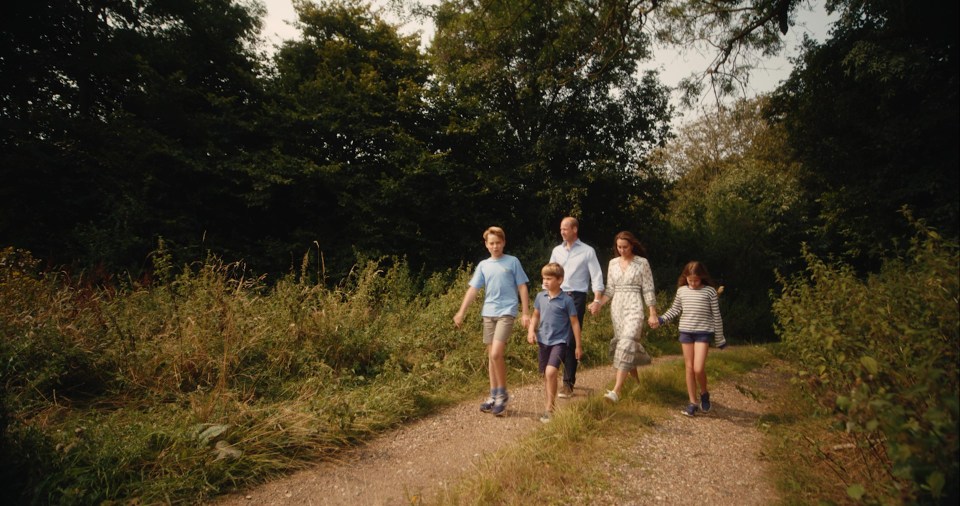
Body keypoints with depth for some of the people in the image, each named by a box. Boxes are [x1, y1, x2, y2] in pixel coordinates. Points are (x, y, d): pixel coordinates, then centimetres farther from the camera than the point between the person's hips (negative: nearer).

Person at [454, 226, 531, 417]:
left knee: (496, 354, -16)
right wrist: (461, 312, 0)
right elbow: (473, 290, 7)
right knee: (491, 356, 9)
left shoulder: (513, 262, 2)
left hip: (506, 312, -4)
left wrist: (525, 313, -3)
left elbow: (522, 288, 3)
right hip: (488, 313, 5)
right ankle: (494, 396, 19)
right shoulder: (483, 265, 11)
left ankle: (503, 394, 2)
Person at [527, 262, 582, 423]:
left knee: (551, 372, -20)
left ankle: (549, 408, -8)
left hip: (559, 341, -5)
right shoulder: (540, 296, 2)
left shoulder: (566, 300, -10)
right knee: (545, 375, 13)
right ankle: (549, 403, 32)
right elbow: (536, 316, 14)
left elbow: (574, 322, -3)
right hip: (542, 341, 5)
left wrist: (578, 345, -1)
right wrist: (531, 330, -4)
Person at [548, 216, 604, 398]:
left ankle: (568, 383, -3)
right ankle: (570, 374, 22)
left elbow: (597, 277, -3)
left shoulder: (587, 251, 2)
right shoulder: (557, 250, 14)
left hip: (576, 297, -4)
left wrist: (596, 300, -15)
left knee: (571, 340, -8)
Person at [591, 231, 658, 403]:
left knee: (626, 344, -16)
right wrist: (599, 303, -3)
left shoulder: (642, 263, -3)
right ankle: (636, 381, 28)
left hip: (634, 307, -5)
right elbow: (610, 289, 12)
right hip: (617, 307, 5)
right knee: (625, 346, 10)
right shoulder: (613, 263, 10)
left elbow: (648, 290, -2)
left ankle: (616, 391, -22)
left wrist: (653, 314, -5)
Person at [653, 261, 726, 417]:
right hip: (685, 332, 3)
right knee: (689, 368, 6)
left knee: (698, 368, -12)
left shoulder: (710, 291, -5)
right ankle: (693, 402, 16)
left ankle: (704, 393, 18)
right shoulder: (682, 290, 4)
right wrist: (661, 319, 0)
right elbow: (675, 310, 15)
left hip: (703, 332, -3)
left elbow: (716, 316, -1)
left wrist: (720, 339, 1)